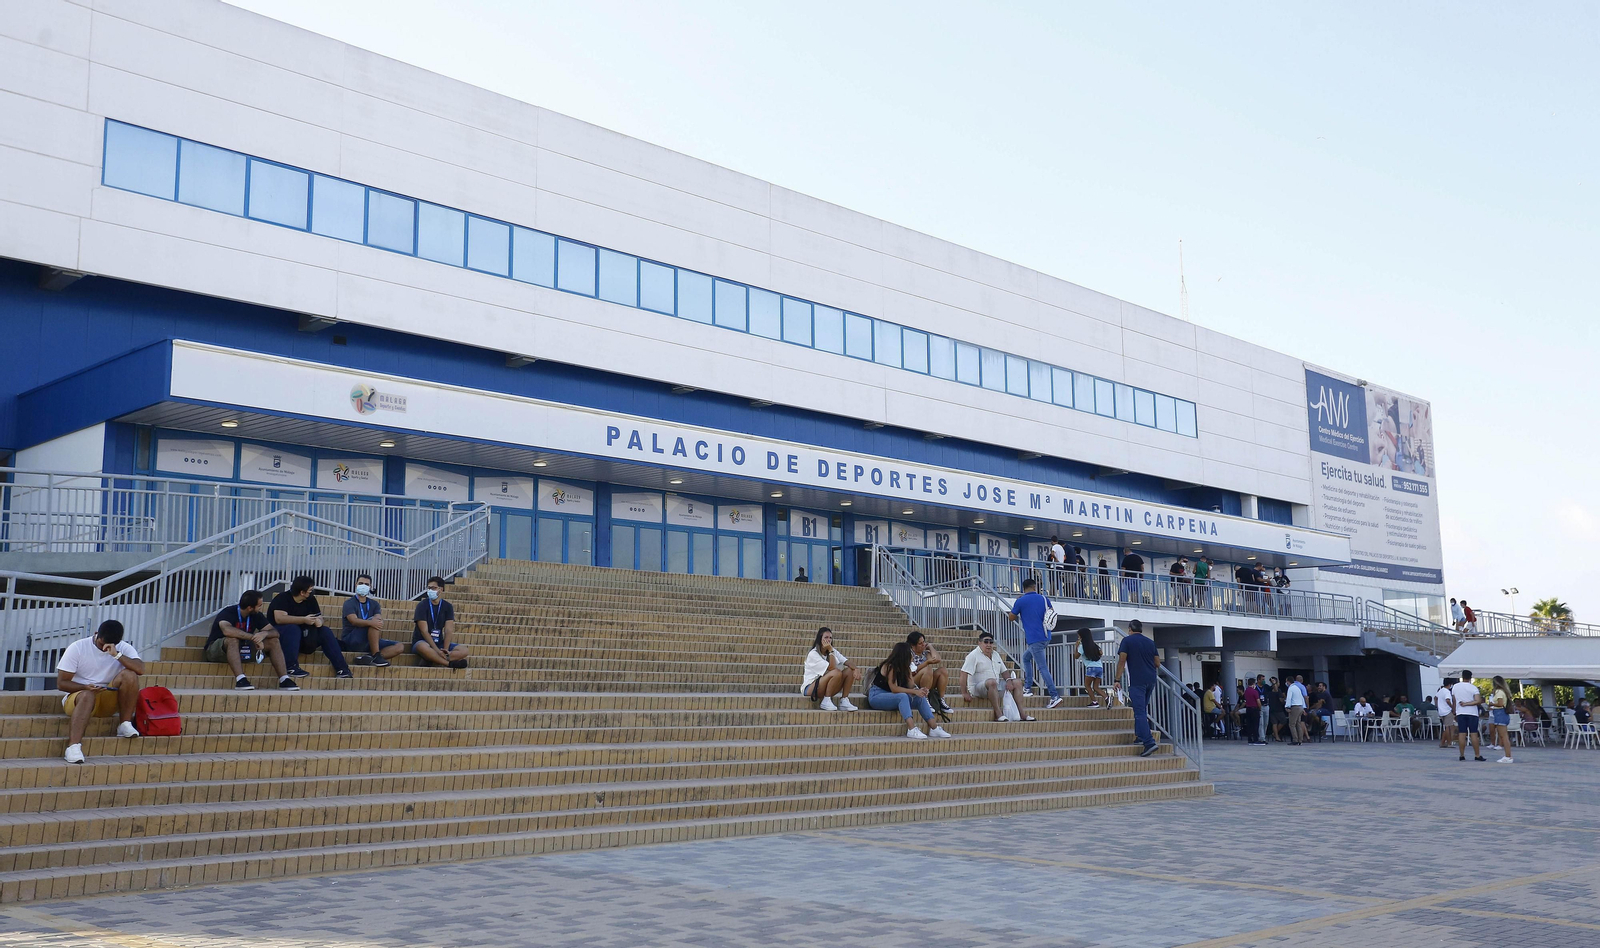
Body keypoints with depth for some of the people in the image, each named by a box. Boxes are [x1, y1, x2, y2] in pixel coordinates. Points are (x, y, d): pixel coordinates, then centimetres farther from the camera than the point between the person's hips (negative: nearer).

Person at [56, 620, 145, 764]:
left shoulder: (124, 648, -2)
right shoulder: (77, 648, -6)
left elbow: (140, 669, -20)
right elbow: (61, 683, -8)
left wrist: (117, 654, -27)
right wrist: (86, 687, -25)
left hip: (108, 701, 2)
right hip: (77, 696, -2)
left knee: (129, 674, -24)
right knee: (87, 695, -39)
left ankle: (125, 724, -18)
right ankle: (73, 747, -49)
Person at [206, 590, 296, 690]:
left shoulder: (256, 615, -2)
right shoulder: (228, 613, -20)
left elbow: (275, 632, -6)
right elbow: (227, 630, -42)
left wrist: (264, 633, -31)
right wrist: (254, 637, -41)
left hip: (242, 650, 6)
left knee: (274, 641, -12)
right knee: (233, 639, -39)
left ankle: (284, 680, -21)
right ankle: (240, 679, -48)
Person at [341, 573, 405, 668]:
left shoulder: (374, 604, 16)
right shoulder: (349, 603, 0)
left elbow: (379, 620, -3)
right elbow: (354, 621, -21)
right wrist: (370, 622, -40)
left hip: (369, 642, 6)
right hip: (351, 641, -6)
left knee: (399, 647, -12)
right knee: (374, 622, -30)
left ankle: (368, 657, -30)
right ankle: (376, 656, -35)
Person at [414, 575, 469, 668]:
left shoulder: (447, 607, 4)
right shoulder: (422, 605, -7)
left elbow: (448, 631, -4)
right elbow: (424, 631, -15)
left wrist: (445, 650, -22)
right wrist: (437, 650, -26)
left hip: (439, 643, 4)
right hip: (422, 642, -4)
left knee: (463, 650, -18)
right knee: (423, 647, -41)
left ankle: (429, 661, -29)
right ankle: (450, 663, -28)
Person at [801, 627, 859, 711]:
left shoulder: (833, 651, 8)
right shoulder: (813, 654, -15)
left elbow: (846, 662, -8)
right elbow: (832, 668, -23)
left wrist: (856, 669, -27)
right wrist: (830, 651, -19)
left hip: (825, 685, 7)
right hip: (809, 687, -7)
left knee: (850, 671, -10)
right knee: (837, 673, -31)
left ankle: (844, 701, -12)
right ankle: (826, 701, -19)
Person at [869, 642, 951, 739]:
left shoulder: (905, 668, 7)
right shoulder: (890, 666, -19)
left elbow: (910, 686, 0)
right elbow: (893, 688, -25)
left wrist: (919, 690, -23)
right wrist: (915, 691, -28)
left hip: (890, 696, 8)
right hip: (876, 696, -8)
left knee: (920, 698, -9)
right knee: (902, 696, -36)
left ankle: (934, 728, -12)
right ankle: (911, 729, -47)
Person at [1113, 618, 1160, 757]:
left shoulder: (1127, 640, 0)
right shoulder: (1150, 642, 13)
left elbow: (1122, 661, -6)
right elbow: (1157, 663, 17)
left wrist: (1117, 679, -3)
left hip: (1137, 681, -6)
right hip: (1151, 679, 6)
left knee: (1140, 712, -10)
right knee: (1142, 709, 21)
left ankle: (1149, 742, -21)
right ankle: (1141, 736, 22)